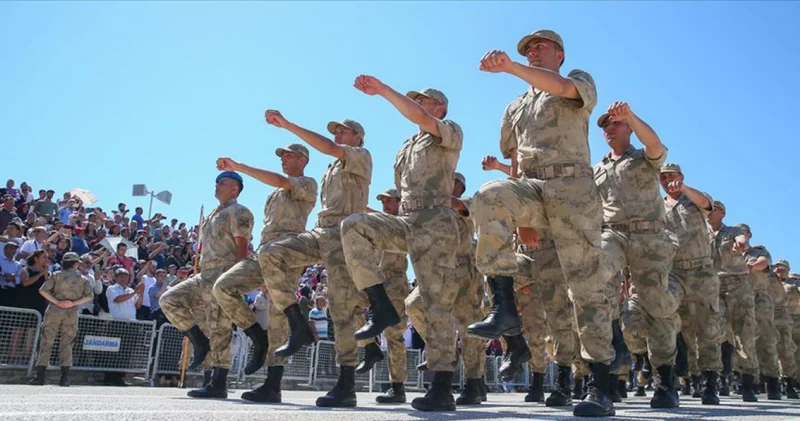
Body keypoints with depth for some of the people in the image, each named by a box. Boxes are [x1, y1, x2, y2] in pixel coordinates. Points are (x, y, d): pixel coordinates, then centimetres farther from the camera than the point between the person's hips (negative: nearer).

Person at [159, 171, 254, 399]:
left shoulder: (238, 212, -5)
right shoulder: (213, 214, 24)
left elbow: (242, 248, -14)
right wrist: (201, 273, 21)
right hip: (204, 275, 10)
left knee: (220, 330, -7)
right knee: (169, 300, 2)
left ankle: (219, 384, -2)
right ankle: (200, 342, 9)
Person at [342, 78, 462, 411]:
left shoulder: (451, 133, 7)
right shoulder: (406, 147, 28)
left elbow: (420, 118, -14)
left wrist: (382, 90, -11)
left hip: (436, 222, -6)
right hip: (405, 221, 6)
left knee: (437, 303, -11)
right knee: (353, 226, -20)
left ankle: (442, 389, -6)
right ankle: (382, 307, -16)